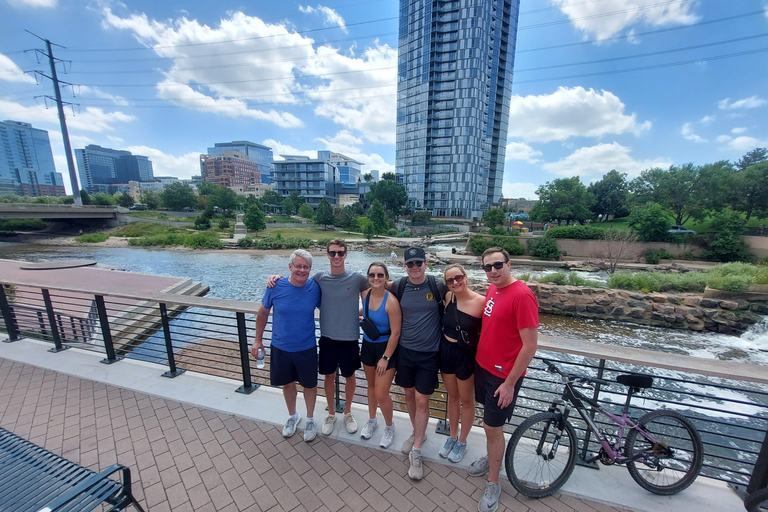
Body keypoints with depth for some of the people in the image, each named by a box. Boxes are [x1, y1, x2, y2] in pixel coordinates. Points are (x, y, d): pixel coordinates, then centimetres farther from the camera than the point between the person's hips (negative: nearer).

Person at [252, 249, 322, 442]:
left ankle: (310, 419, 43)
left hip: (307, 348, -1)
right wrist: (258, 340, 5)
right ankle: (292, 416, 50)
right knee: (288, 383, 22)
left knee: (310, 384, 16)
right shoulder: (276, 287, -15)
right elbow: (263, 313, -1)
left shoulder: (315, 288, -14)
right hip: (281, 347, 1)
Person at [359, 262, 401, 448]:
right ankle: (372, 421, 46)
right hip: (367, 345, 6)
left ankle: (389, 427, 31)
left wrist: (385, 358, -16)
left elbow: (395, 333, -20)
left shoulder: (391, 301, -25)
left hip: (386, 348, -5)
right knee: (371, 385, 22)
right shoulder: (365, 294, -7)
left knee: (381, 394, 1)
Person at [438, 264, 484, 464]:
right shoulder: (448, 297, -6)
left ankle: (462, 442, 42)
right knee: (452, 396, 23)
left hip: (467, 355, -4)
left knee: (466, 400, 18)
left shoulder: (481, 301, -21)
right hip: (446, 351, 4)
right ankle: (452, 437, 45)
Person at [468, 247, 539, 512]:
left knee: (493, 427, 9)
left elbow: (530, 345, -21)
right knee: (489, 422, 24)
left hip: (503, 375, -7)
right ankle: (491, 457, 49)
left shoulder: (522, 295, -23)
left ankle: (493, 484, 32)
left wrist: (510, 383, -16)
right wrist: (480, 358, 11)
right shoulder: (492, 289, 2)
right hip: (483, 365, 7)